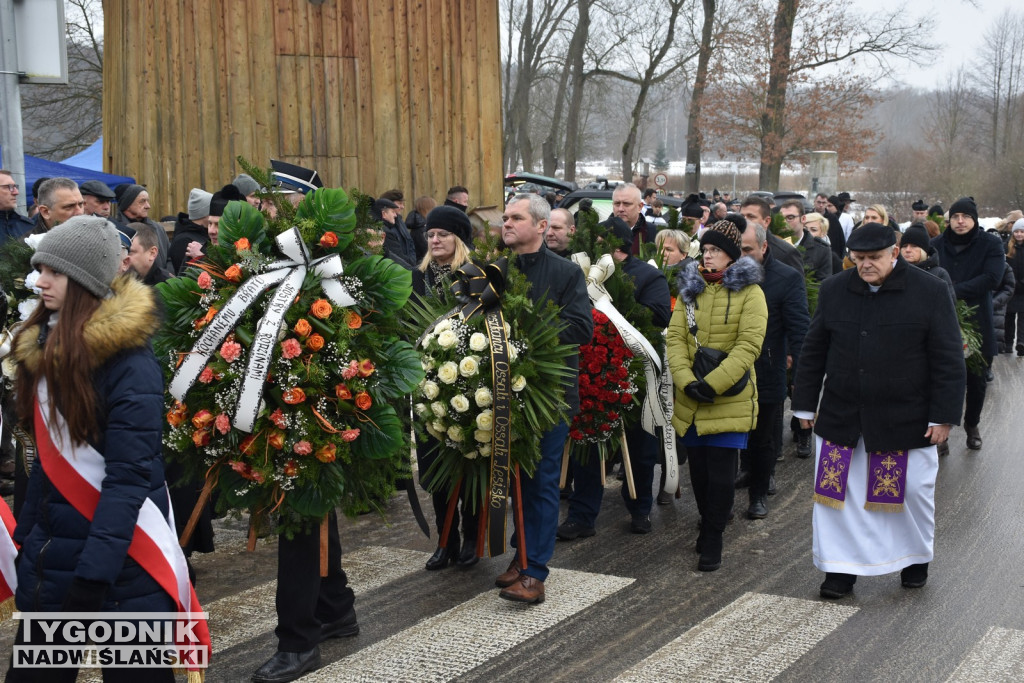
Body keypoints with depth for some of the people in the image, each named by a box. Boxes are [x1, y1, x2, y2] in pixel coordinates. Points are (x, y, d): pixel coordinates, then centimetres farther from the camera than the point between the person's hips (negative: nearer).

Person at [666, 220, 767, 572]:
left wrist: (713, 383, -21)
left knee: (721, 471, -4)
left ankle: (713, 541, 7)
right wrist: (686, 380, -14)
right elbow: (675, 337, 2)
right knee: (698, 467, 11)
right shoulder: (690, 289, 10)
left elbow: (748, 346, -12)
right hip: (691, 398, 4)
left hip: (730, 398, -4)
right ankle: (708, 527, 29)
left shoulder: (749, 292, -3)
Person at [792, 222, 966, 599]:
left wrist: (944, 415, -8)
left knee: (913, 490, 10)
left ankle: (916, 557, 35)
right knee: (838, 493, 3)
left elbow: (948, 359, -6)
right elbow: (813, 352, 9)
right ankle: (842, 567, 17)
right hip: (841, 418, 2)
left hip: (906, 421, -2)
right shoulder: (834, 290, 2)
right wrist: (805, 404, 8)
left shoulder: (930, 291, -7)